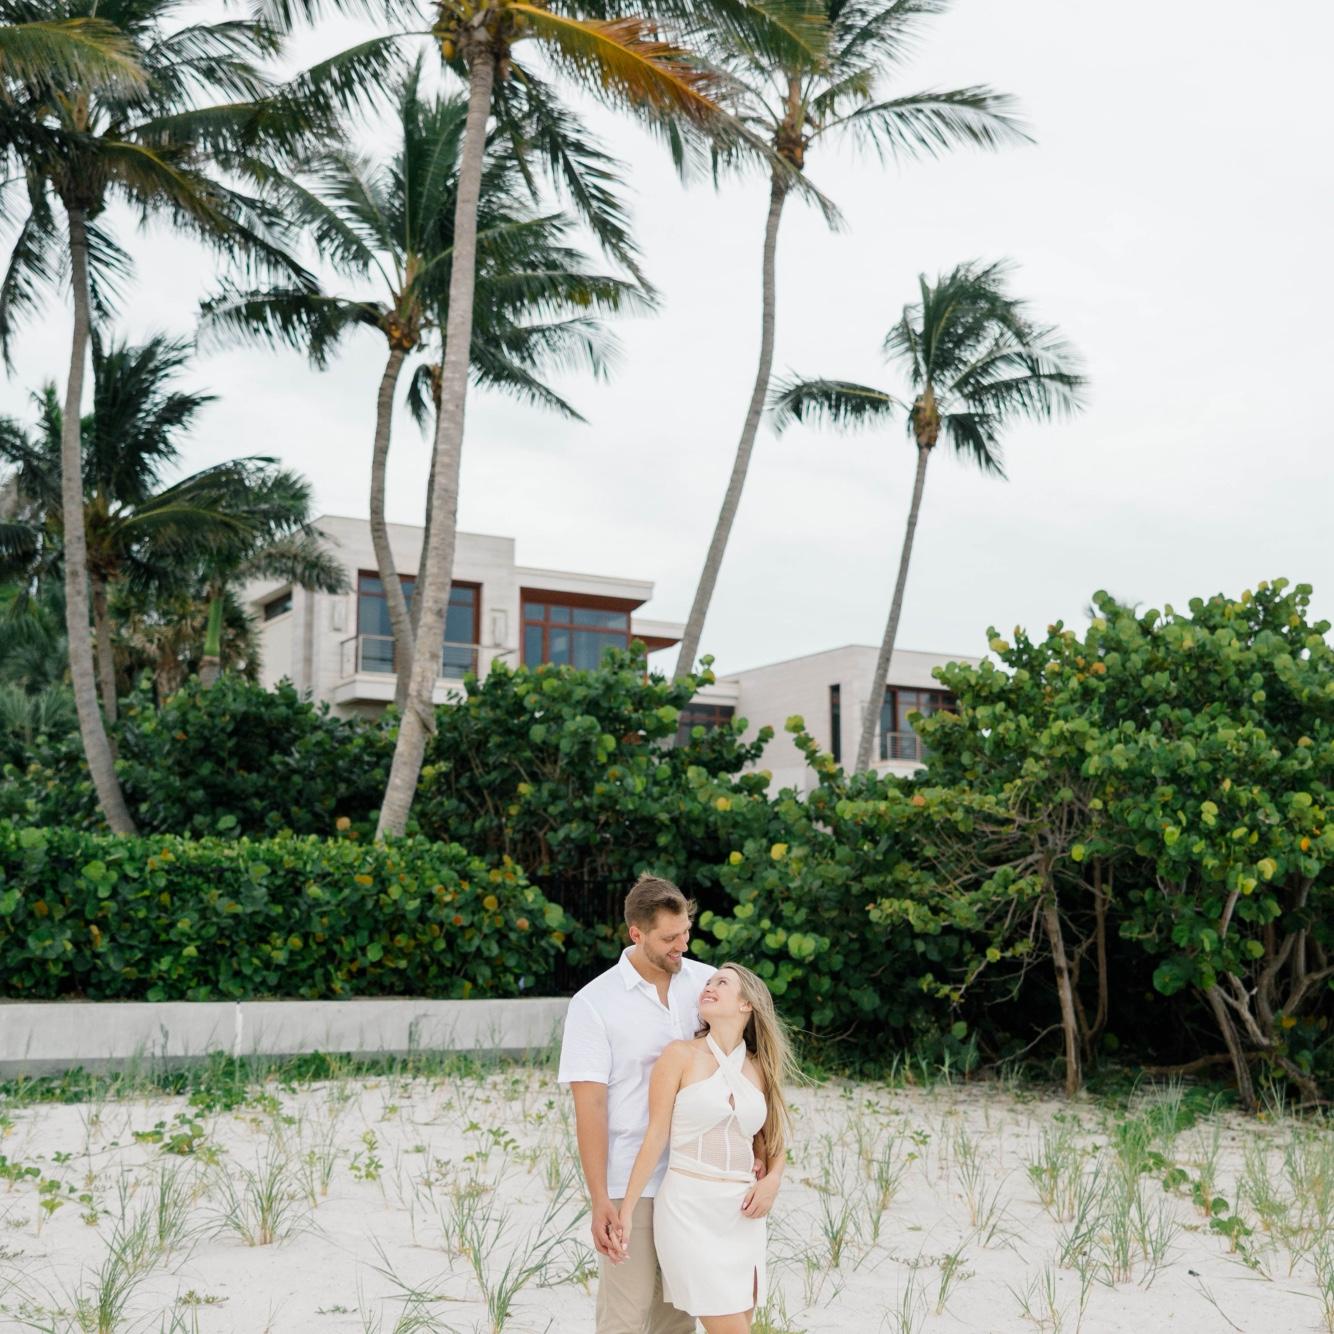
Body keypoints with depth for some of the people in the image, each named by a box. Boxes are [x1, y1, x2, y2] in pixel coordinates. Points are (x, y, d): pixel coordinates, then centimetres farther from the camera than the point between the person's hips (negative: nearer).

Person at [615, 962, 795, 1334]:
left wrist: (772, 1179, 1)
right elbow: (656, 1137, -4)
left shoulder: (760, 1069, 9)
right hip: (689, 1209, -5)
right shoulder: (680, 1056, -3)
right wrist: (626, 1210, -6)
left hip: (742, 1215, 5)